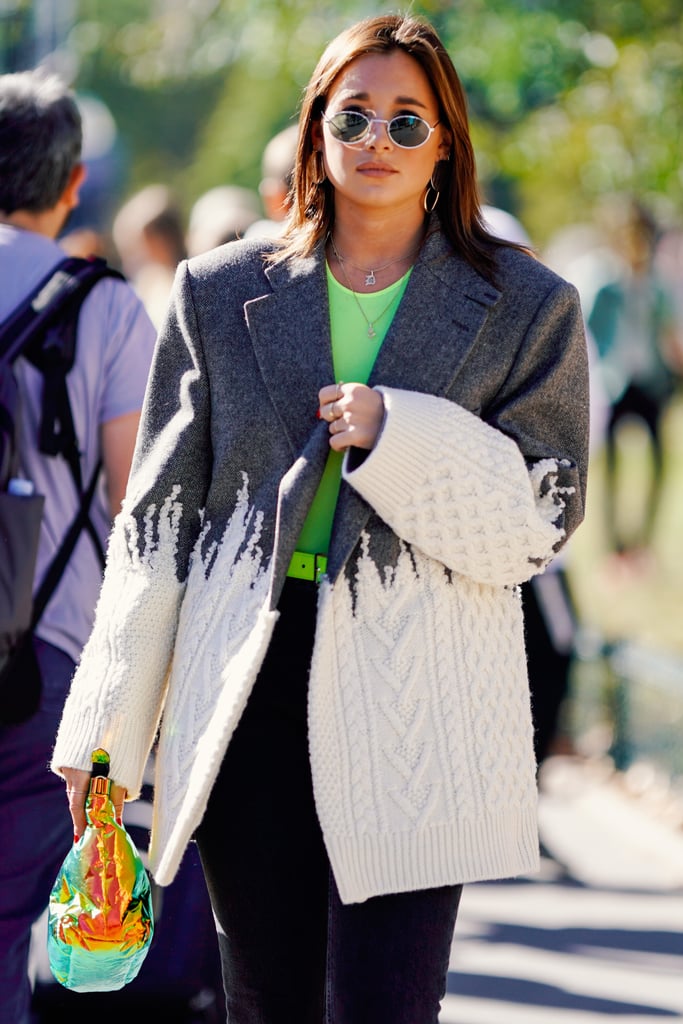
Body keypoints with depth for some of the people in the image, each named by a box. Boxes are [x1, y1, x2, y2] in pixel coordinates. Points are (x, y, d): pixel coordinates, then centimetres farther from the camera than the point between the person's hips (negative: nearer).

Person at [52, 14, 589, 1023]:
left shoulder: (526, 309, 5)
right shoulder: (222, 294, 10)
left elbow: (541, 522, 2)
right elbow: (159, 514, 11)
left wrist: (399, 438, -14)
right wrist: (107, 730, 9)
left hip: (415, 707, -2)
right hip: (250, 685, 2)